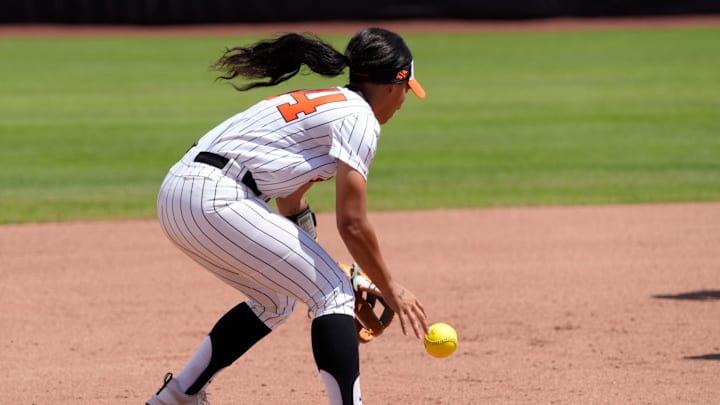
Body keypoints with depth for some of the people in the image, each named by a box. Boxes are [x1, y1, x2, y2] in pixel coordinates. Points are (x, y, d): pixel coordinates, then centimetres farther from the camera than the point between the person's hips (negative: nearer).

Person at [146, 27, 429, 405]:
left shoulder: (319, 103, 25)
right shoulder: (358, 117, -3)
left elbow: (290, 204, 31)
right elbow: (351, 223, -8)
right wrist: (391, 289, 2)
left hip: (177, 194, 10)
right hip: (215, 202, -10)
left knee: (275, 300, 26)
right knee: (333, 293, -3)